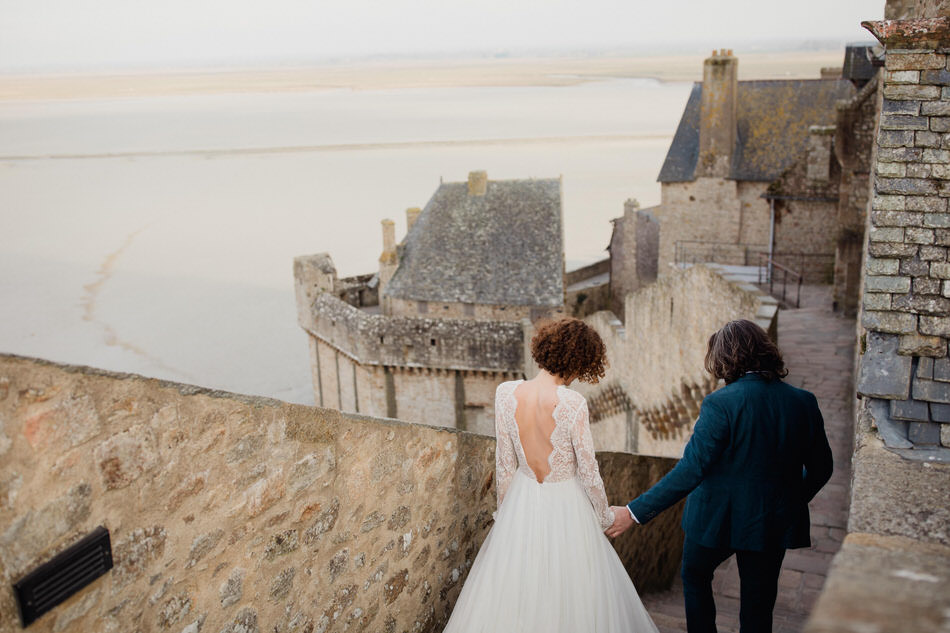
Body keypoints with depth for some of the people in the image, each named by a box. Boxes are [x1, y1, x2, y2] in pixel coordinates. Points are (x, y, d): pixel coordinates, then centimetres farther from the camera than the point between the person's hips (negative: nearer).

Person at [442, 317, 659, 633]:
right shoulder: (572, 403, -22)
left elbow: (504, 464, -2)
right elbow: (587, 470, -12)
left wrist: (504, 509, 12)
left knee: (512, 593, 20)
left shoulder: (506, 393, -11)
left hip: (522, 501, 4)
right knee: (570, 594, 15)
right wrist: (605, 515, 5)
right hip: (566, 505, -4)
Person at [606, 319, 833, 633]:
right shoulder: (804, 402, -6)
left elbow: (690, 470, -25)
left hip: (717, 518, -4)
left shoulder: (720, 404, -22)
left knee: (695, 576, 25)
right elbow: (821, 467, 5)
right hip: (774, 523, 4)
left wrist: (635, 512, -20)